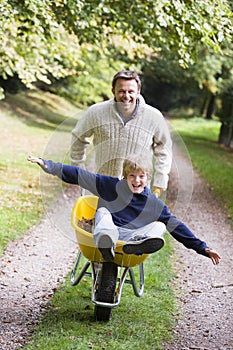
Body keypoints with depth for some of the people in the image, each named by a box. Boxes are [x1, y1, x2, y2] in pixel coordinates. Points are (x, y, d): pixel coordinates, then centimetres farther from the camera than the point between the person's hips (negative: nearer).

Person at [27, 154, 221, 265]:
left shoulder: (154, 203, 6)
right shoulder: (111, 186, 3)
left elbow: (176, 226, 5)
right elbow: (79, 175, 1)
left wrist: (202, 248, 0)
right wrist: (47, 165, -4)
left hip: (130, 237, 1)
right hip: (107, 232, -1)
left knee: (159, 225, -17)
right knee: (103, 212, -25)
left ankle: (140, 243, -52)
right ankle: (105, 241, -60)